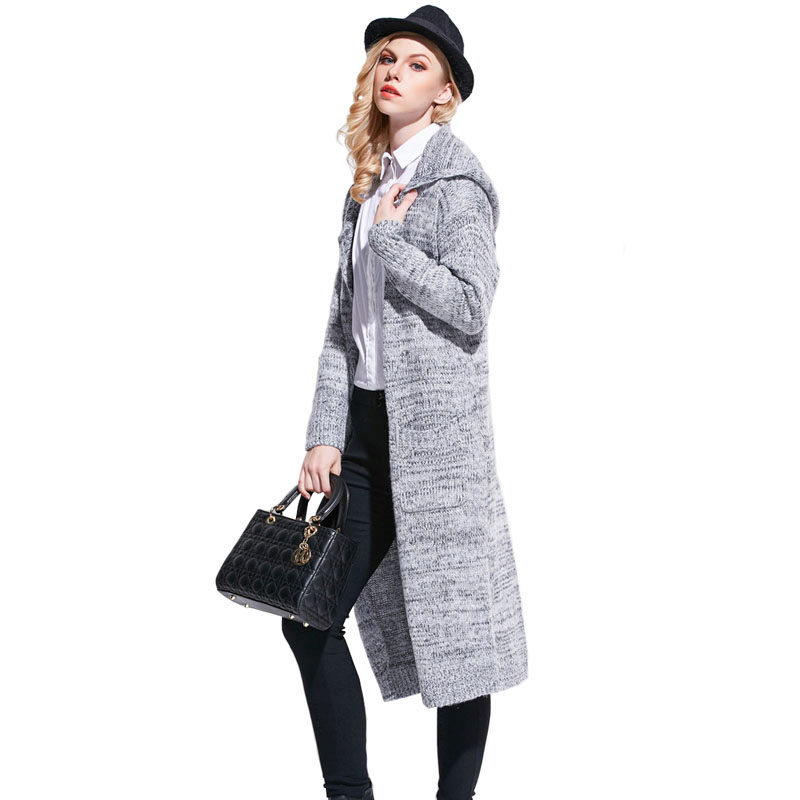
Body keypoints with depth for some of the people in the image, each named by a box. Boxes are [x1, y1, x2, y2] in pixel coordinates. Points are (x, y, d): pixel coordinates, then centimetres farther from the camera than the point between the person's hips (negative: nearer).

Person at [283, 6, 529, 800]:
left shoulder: (454, 177, -6)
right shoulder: (367, 183, 16)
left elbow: (469, 304, -17)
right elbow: (342, 322, 12)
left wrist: (387, 237, -8)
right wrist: (324, 435, 6)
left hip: (436, 430, -7)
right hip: (367, 425, 7)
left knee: (454, 629, 3)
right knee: (309, 616, 5)